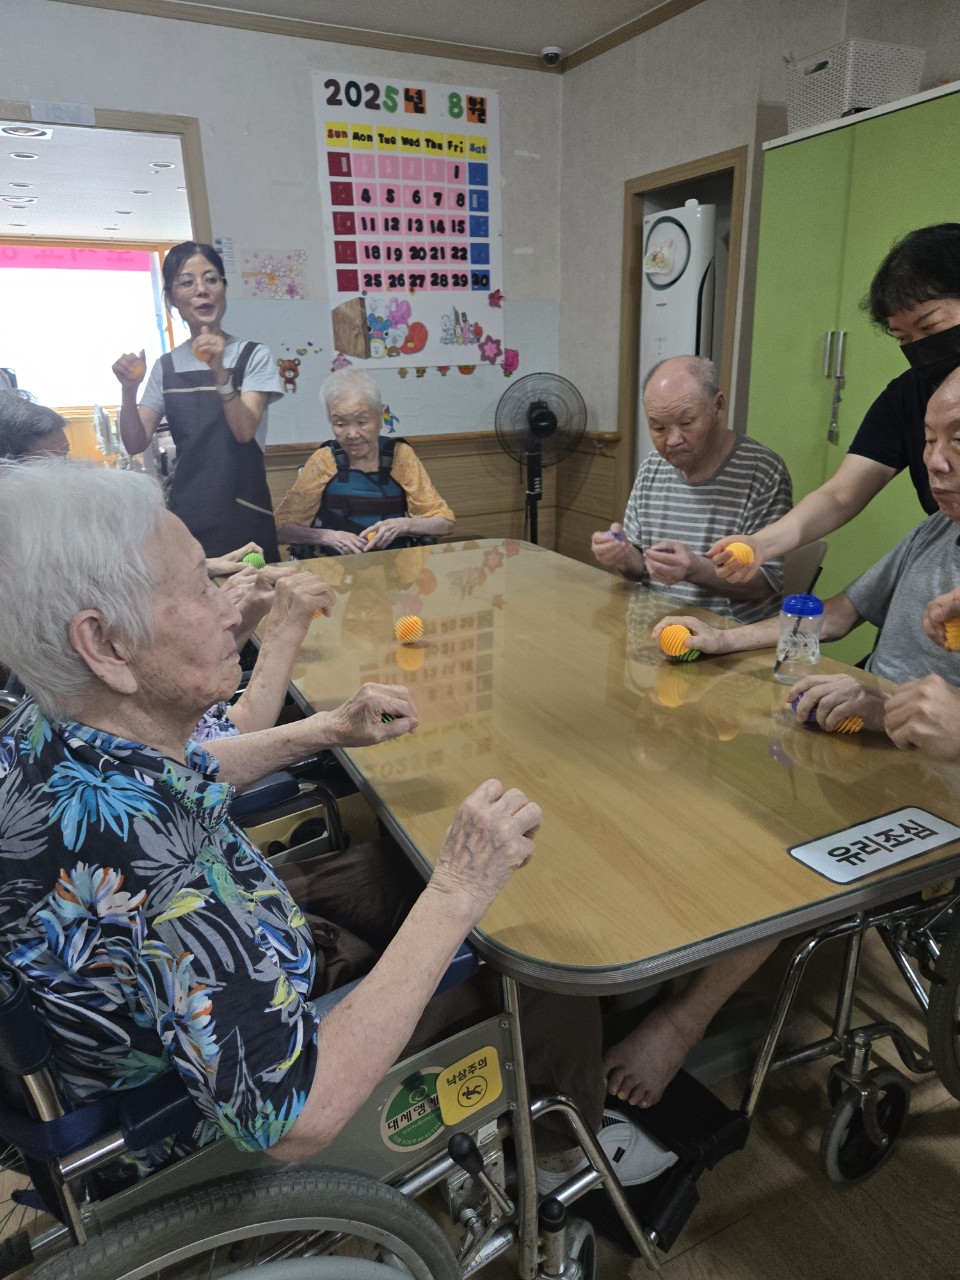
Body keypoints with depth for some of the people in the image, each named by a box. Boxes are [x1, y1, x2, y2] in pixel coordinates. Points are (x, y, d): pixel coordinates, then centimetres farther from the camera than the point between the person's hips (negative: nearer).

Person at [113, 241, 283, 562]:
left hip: (244, 515, -3)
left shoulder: (253, 356, 0)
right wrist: (129, 391, -12)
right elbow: (135, 444, 3)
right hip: (187, 515, 3)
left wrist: (220, 372, -26)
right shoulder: (166, 368, 9)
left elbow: (245, 430, -13)